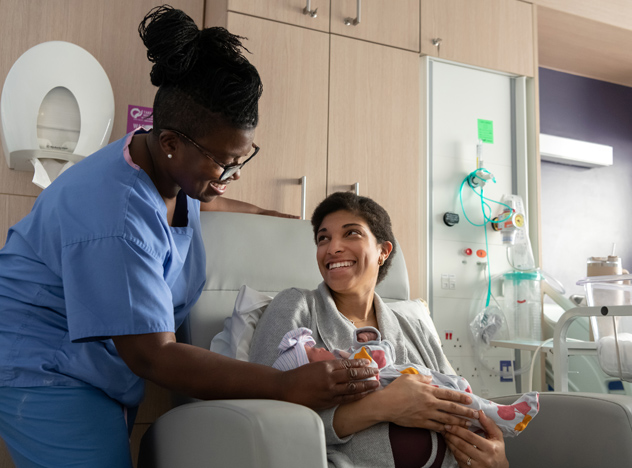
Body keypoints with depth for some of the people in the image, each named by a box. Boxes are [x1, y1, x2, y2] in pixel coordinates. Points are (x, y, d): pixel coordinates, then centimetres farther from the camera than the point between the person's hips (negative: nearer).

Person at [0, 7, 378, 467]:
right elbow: (151, 357, -31)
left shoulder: (177, 170, -3)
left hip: (107, 371, 9)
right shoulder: (115, 220, -32)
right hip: (43, 365, -8)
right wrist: (290, 386, -33)